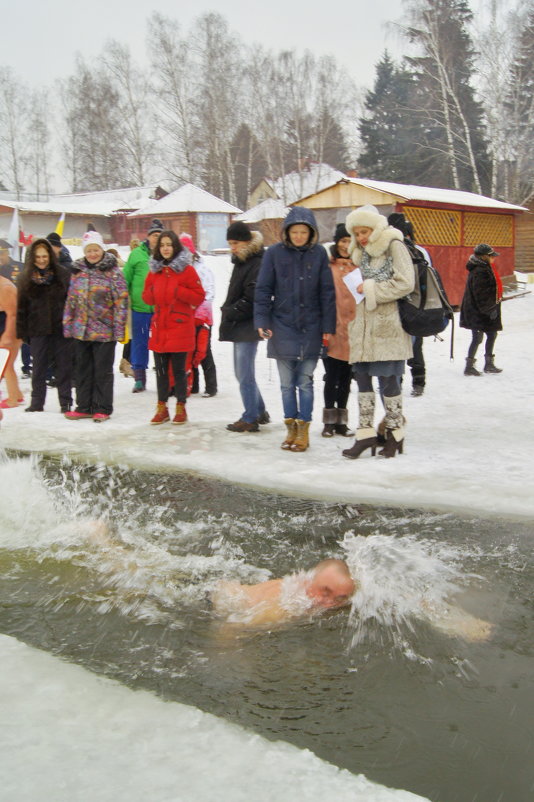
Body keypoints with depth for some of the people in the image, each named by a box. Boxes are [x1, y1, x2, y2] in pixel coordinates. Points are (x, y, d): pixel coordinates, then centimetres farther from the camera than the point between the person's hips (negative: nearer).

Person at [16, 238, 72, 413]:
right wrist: (21, 332, 1)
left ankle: (65, 402, 12)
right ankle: (37, 402, 16)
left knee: (63, 365, 3)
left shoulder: (63, 274, 0)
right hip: (38, 330, 2)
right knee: (38, 367, 7)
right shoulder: (25, 278, 5)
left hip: (61, 328, -1)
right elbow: (20, 306, 5)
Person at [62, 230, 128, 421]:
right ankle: (84, 406, 21)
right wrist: (67, 324, 10)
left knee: (103, 371, 3)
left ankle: (102, 408, 12)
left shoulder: (112, 271, -5)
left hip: (104, 330, -5)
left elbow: (121, 300, -8)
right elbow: (71, 300, 14)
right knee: (83, 370, 11)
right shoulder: (77, 271, 10)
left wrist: (119, 327, -13)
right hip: (80, 330, 5)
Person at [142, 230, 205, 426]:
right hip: (159, 328, 4)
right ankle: (162, 408, 18)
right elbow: (147, 298, 17)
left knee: (179, 369, 1)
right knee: (161, 369, 9)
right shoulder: (154, 270, 10)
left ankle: (181, 408, 13)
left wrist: (179, 292, -18)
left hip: (180, 329, -4)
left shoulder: (186, 269, -3)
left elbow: (199, 297, -6)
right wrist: (150, 294, -5)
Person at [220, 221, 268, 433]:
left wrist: (229, 313, -14)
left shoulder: (258, 264, -15)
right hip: (239, 327, 10)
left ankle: (250, 419, 3)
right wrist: (227, 311, 9)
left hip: (248, 327, -10)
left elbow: (250, 300, -20)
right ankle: (259, 412, 26)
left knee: (245, 375, -5)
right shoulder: (241, 262, 16)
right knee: (242, 373, 16)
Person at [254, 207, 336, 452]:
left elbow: (327, 292, 1)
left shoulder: (319, 253, -2)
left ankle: (303, 429, 14)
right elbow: (263, 290, 0)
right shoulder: (274, 253, -3)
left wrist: (328, 326, -2)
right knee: (287, 383, 8)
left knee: (305, 381, 4)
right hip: (282, 327, 1)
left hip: (310, 328, 0)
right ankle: (291, 429, 20)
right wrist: (262, 320, -9)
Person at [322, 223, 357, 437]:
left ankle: (341, 421, 21)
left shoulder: (358, 267, 6)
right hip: (332, 331, -3)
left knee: (345, 379, 11)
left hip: (352, 331, 3)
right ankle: (330, 421, 12)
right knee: (331, 377, 1)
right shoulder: (327, 266, -3)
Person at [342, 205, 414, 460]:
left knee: (387, 378, -4)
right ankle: (366, 433, 9)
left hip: (388, 324, -7)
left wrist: (371, 289, -11)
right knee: (362, 375, 4)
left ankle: (395, 433, 10)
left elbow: (405, 283, -14)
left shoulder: (394, 246, -5)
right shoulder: (363, 252, 17)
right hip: (366, 323, 7)